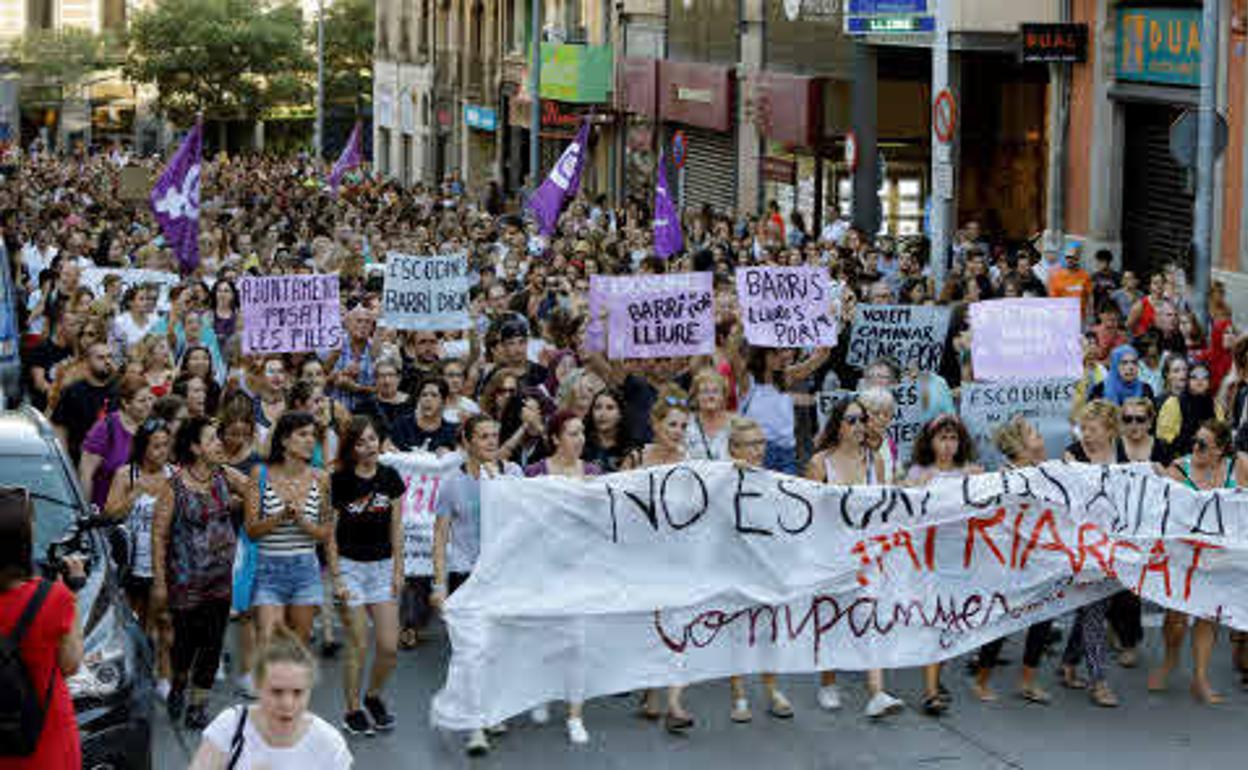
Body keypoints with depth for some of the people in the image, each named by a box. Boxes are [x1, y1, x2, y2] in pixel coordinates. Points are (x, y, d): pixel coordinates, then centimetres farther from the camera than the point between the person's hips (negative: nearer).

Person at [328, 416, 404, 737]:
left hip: (382, 565, 4)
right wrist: (336, 578, -10)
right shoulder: (339, 481, -10)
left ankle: (374, 696, 24)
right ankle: (353, 711, 12)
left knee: (390, 647, -1)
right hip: (350, 566, -3)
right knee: (358, 646, -4)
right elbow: (330, 533, -6)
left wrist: (398, 570, 4)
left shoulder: (390, 478, 1)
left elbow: (396, 527, 7)